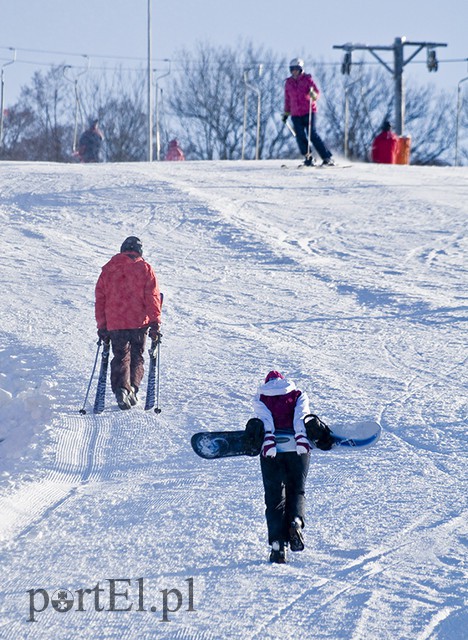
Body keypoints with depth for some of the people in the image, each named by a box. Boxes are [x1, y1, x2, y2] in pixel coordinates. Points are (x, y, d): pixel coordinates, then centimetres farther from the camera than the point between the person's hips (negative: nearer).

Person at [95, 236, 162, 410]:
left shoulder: (108, 269, 9)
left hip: (115, 323, 1)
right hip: (139, 322, -1)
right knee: (136, 357, 13)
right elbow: (152, 297, -4)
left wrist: (102, 325, 13)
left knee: (121, 358, 7)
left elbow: (100, 298, 9)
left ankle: (121, 388, -14)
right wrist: (155, 322, -3)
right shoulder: (144, 268, 1)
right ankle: (133, 387, -5)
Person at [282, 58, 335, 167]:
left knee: (312, 134, -13)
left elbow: (317, 92, -9)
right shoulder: (288, 83, 11)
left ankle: (327, 157, -9)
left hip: (309, 112, -4)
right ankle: (308, 158, 7)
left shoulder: (307, 79, -1)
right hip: (296, 115, 4)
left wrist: (313, 94, -32)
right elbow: (287, 99, 21)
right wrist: (286, 114, 21)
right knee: (300, 137, -5)